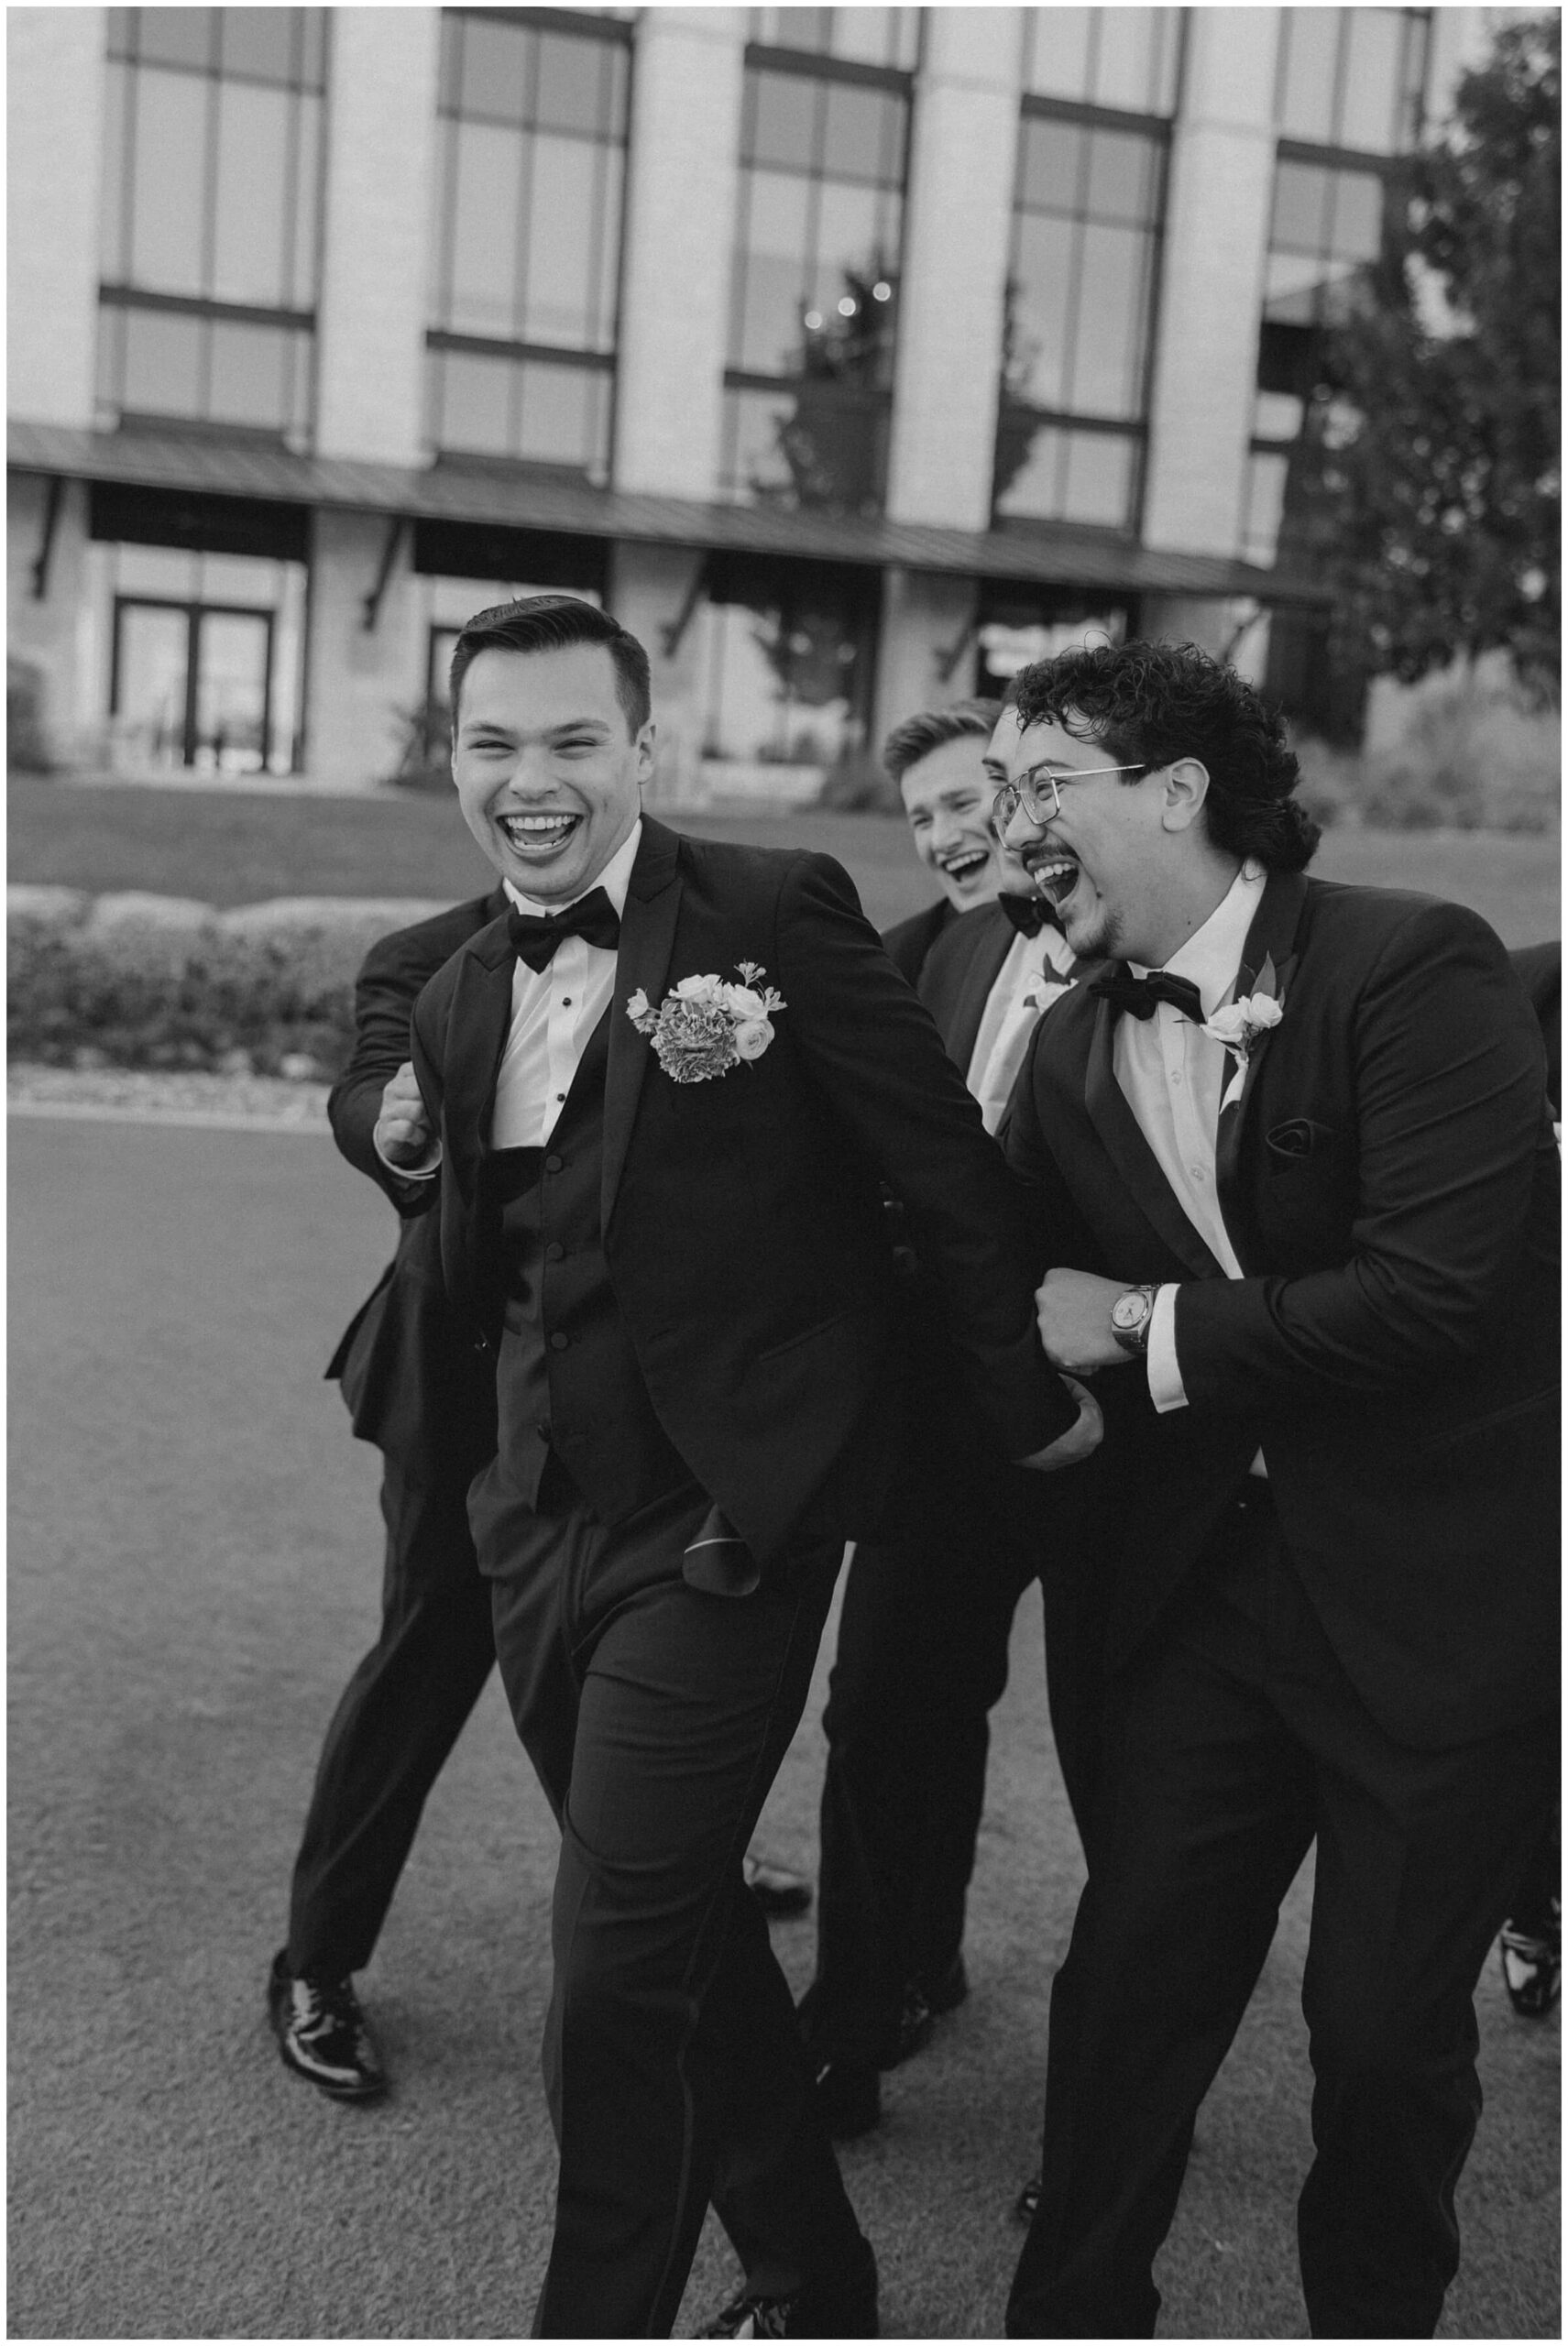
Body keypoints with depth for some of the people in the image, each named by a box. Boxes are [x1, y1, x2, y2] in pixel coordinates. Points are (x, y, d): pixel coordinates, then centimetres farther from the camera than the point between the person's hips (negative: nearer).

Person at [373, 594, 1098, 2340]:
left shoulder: (774, 911, -12)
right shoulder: (459, 1001, 8)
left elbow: (949, 1167, -6)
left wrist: (1027, 1404, 2)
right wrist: (419, 1166, -3)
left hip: (725, 1527, -7)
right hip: (543, 1526, 7)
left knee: (614, 1984, -4)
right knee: (687, 1935, 20)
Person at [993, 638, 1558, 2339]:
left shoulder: (1413, 967, -15)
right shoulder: (1073, 1054, 5)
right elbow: (1008, 1288, 10)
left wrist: (1147, 1332, -15)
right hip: (1207, 1587, 5)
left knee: (1385, 2027, 8)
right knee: (1126, 1987, 9)